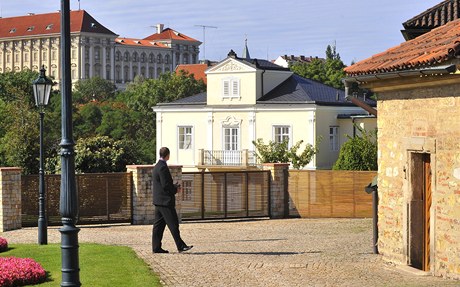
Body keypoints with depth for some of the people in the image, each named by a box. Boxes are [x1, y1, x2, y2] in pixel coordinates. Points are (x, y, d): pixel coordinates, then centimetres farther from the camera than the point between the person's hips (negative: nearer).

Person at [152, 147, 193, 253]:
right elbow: (165, 185, -20)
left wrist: (174, 186, 12)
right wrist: (175, 190, -5)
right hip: (165, 200, -10)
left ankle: (156, 247, 9)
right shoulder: (163, 167, -16)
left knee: (158, 225, 9)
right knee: (173, 224, -6)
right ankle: (180, 246, -4)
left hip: (158, 201, 10)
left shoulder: (157, 167, 15)